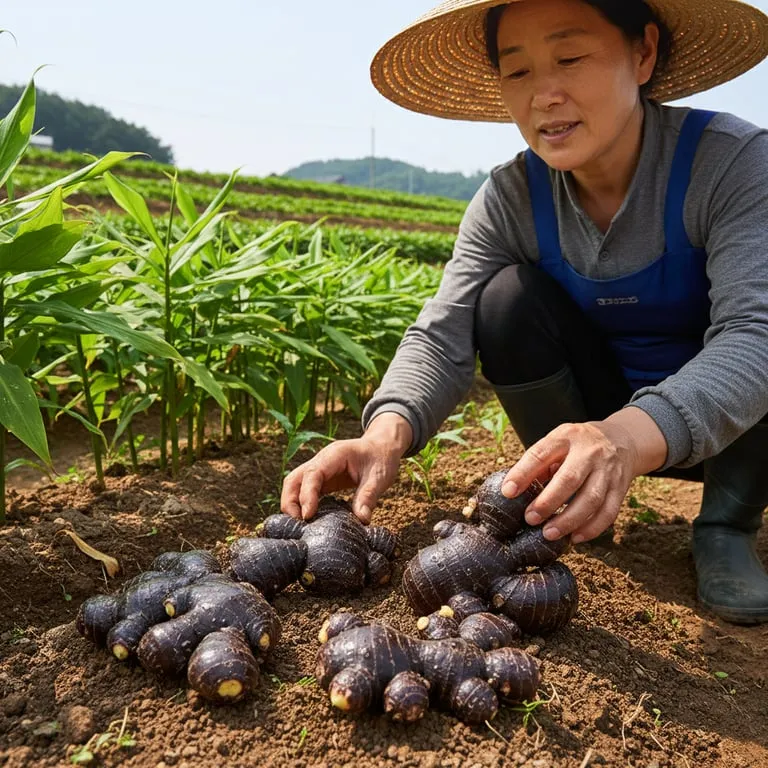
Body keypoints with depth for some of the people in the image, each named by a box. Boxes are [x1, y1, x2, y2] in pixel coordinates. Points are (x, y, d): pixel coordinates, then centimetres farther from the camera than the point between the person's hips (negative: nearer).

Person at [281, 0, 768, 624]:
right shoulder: (510, 199, -14)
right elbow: (443, 335, -22)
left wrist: (630, 436, -56)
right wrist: (386, 434, -44)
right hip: (600, 422, 2)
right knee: (508, 297, -23)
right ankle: (578, 502, -4)